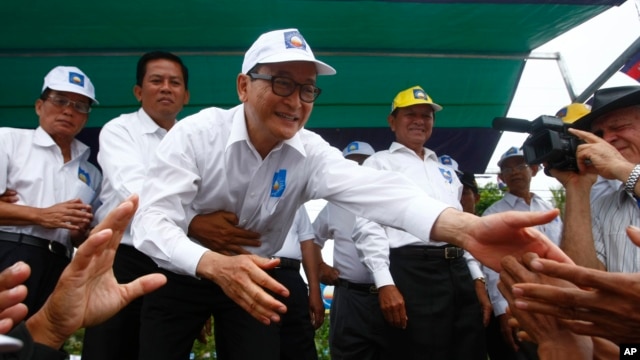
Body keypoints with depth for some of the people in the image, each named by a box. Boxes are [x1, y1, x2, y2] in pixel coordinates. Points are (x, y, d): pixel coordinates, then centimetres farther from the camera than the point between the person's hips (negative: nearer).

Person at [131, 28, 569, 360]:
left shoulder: (311, 153, -16)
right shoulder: (195, 134, -21)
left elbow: (371, 187, -35)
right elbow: (152, 222, -28)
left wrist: (467, 227, -53)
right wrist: (215, 264, -49)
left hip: (250, 279, 2)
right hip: (181, 274, -1)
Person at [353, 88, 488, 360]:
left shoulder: (446, 169, 27)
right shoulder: (379, 163, 7)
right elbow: (368, 224, -5)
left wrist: (478, 279, 15)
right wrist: (385, 283, -16)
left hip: (459, 271, 6)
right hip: (411, 273, -6)